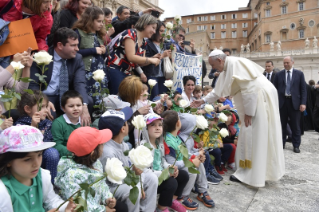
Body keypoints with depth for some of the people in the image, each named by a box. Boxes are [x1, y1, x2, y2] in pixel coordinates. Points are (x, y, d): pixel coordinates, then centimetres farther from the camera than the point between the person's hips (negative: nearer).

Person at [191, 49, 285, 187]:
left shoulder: (236, 63, -18)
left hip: (260, 98, -10)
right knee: (250, 136, 13)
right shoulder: (227, 69, 12)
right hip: (254, 100, 10)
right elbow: (218, 90, 22)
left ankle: (248, 174, 3)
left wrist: (248, 113, -20)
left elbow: (249, 89, -23)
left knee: (252, 136, -6)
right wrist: (203, 101, 19)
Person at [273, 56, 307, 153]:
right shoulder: (279, 74, 5)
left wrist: (303, 103, -7)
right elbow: (275, 89, 5)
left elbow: (303, 89, 1)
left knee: (295, 126, 6)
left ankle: (296, 145, 17)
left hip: (294, 102, -1)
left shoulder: (299, 74, 4)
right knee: (282, 125, 9)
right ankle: (281, 144, 21)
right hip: (282, 102, 1)